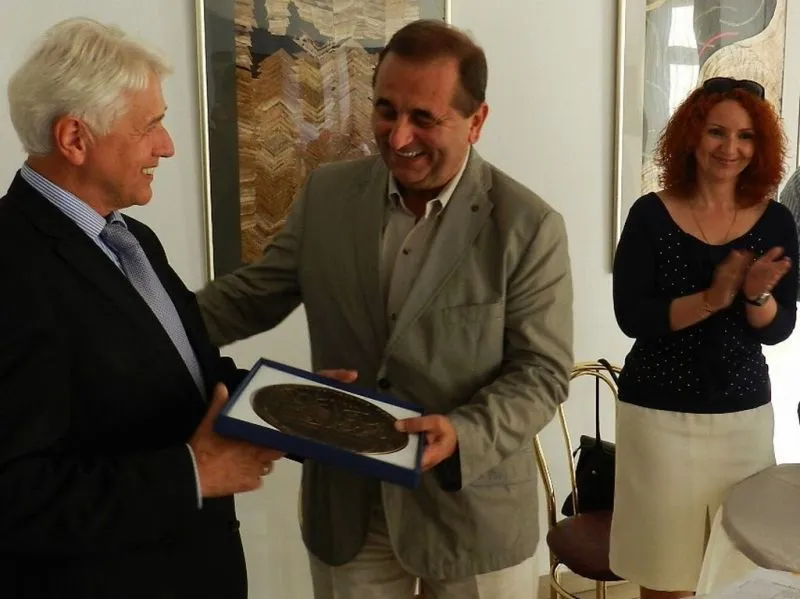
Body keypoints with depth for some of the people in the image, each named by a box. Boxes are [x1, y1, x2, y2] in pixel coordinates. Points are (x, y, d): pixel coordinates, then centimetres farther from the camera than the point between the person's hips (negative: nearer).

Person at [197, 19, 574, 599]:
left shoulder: (529, 226, -12)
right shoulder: (326, 193, -2)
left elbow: (542, 371, -11)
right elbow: (253, 294, 5)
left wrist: (464, 436, -26)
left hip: (473, 512, -2)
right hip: (344, 505, 3)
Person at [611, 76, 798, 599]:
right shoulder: (651, 215, -6)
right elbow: (632, 318, -12)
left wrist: (756, 293, -20)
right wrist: (713, 298, -24)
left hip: (745, 414, 3)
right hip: (660, 414, -2)